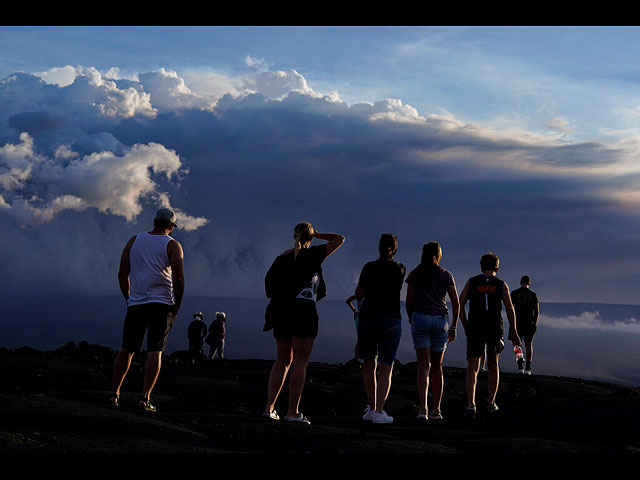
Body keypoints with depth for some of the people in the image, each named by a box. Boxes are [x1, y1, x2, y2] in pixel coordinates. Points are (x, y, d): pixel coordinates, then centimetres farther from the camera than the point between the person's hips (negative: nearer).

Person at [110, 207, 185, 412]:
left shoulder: (134, 240, 10)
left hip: (135, 303, 3)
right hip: (162, 304, -3)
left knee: (127, 350, 12)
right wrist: (177, 305, -1)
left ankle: (115, 393, 17)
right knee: (155, 351, -2)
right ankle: (145, 397, -10)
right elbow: (179, 279, -11)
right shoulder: (172, 245, -1)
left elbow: (122, 274, 9)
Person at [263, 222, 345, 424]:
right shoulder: (313, 255, -3)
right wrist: (318, 235, 17)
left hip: (282, 310, 5)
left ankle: (269, 406, 6)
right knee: (300, 361, -2)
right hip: (304, 311, -5)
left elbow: (270, 282, 9)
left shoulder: (282, 257, 8)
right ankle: (293, 411, -6)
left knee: (283, 361, 13)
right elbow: (339, 239, 5)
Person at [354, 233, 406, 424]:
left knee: (369, 365, 16)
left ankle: (371, 408, 16)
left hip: (368, 318, 1)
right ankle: (379, 411, -10)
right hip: (391, 321, -1)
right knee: (386, 368, 1)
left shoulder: (369, 267, -3)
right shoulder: (400, 269, 0)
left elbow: (359, 294, -2)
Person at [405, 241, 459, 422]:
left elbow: (408, 302, 2)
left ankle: (423, 408, -18)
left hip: (420, 318, -1)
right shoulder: (446, 275, 4)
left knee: (424, 365, -3)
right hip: (441, 319, 1)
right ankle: (436, 410, 14)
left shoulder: (414, 274, 4)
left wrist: (411, 320, 16)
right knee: (436, 366, 11)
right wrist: (453, 327, 6)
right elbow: (455, 303, 1)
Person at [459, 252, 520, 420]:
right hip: (495, 330, 1)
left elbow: (460, 303, 1)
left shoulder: (471, 282, 6)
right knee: (493, 365, 19)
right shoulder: (502, 285, 4)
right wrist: (513, 331, 3)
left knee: (472, 368, -4)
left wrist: (466, 326, 9)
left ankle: (471, 403, -23)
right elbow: (510, 309, -1)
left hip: (475, 329, -1)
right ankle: (491, 402, 26)